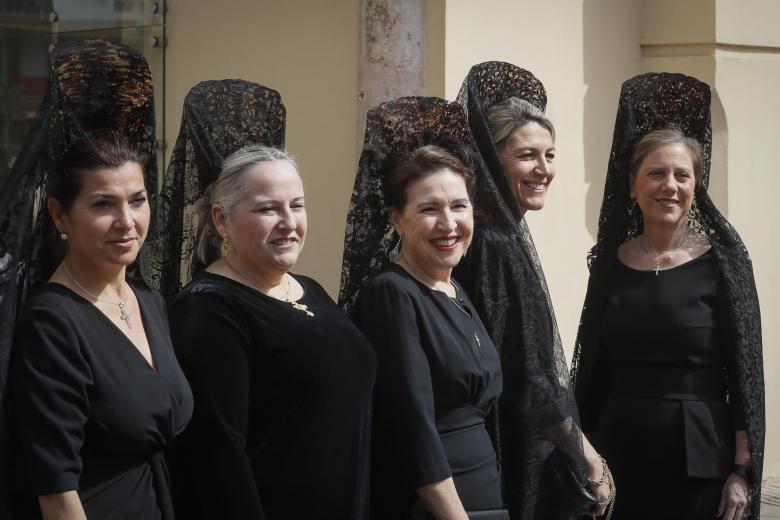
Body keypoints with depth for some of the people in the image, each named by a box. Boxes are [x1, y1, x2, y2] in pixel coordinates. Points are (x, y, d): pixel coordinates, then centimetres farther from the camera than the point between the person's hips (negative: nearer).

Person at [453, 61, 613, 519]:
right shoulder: (491, 245, -18)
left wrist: (579, 447, 14)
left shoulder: (508, 237, 9)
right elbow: (524, 379, -19)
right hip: (517, 461, -9)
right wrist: (585, 454, -9)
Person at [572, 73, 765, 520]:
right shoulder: (611, 262, 5)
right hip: (620, 453, 3)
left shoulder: (721, 260, -4)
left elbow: (745, 373, -5)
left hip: (699, 460, -3)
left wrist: (742, 472, -11)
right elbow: (593, 370, 10)